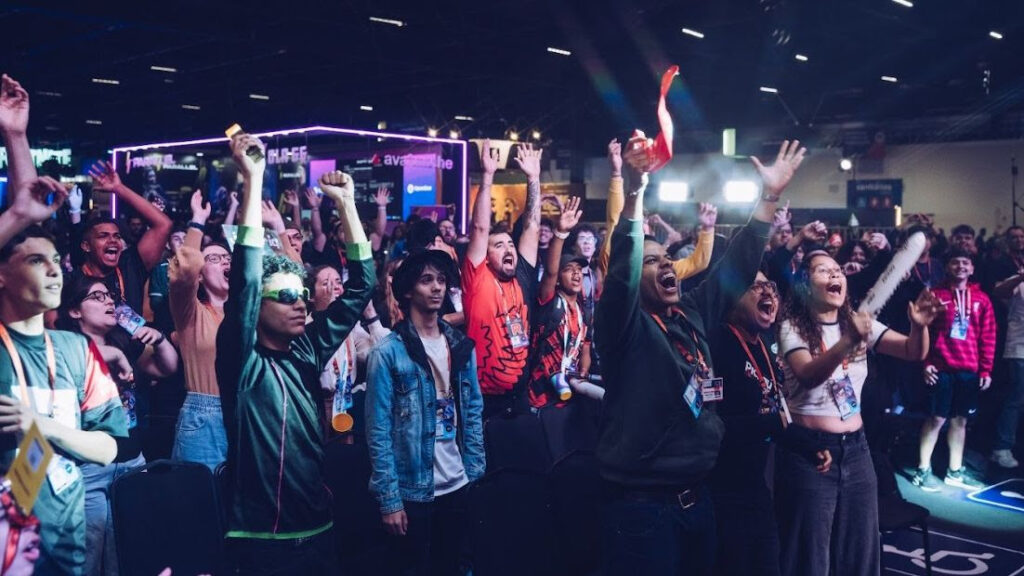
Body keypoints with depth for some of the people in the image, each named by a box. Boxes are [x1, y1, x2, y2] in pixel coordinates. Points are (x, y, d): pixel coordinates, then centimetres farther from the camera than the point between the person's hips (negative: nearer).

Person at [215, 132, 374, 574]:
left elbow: (360, 285, 6)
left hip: (316, 530, 6)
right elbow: (244, 281, -23)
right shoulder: (241, 360, -9)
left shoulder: (308, 352, 5)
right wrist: (254, 179, -23)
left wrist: (346, 203, 0)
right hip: (260, 539, -5)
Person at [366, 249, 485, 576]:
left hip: (456, 485, 5)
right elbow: (378, 430, -12)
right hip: (411, 489, -5)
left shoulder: (461, 346, 6)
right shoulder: (388, 352, -11)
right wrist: (389, 499, -15)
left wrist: (475, 471, 5)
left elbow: (473, 411, 11)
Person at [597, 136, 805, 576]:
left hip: (696, 498, 7)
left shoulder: (693, 313, 9)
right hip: (643, 505, -7)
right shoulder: (625, 325, -10)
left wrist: (770, 197, 10)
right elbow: (619, 268, -27)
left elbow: (735, 266, 14)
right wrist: (635, 192, -38)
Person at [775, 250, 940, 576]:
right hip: (808, 451, -5)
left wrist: (919, 326, -23)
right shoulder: (792, 327, -8)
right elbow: (808, 375, -27)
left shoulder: (858, 322, 8)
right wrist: (847, 343, -43)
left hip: (854, 447, 5)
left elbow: (914, 353, -1)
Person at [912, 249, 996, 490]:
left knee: (960, 419, 11)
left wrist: (986, 369, 4)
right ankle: (923, 470, 7)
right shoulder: (935, 295, -2)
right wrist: (925, 363, -8)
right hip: (941, 367, -3)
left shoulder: (981, 299, 7)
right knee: (937, 418, -1)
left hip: (970, 370, 4)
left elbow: (988, 337, 8)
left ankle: (955, 471, 22)